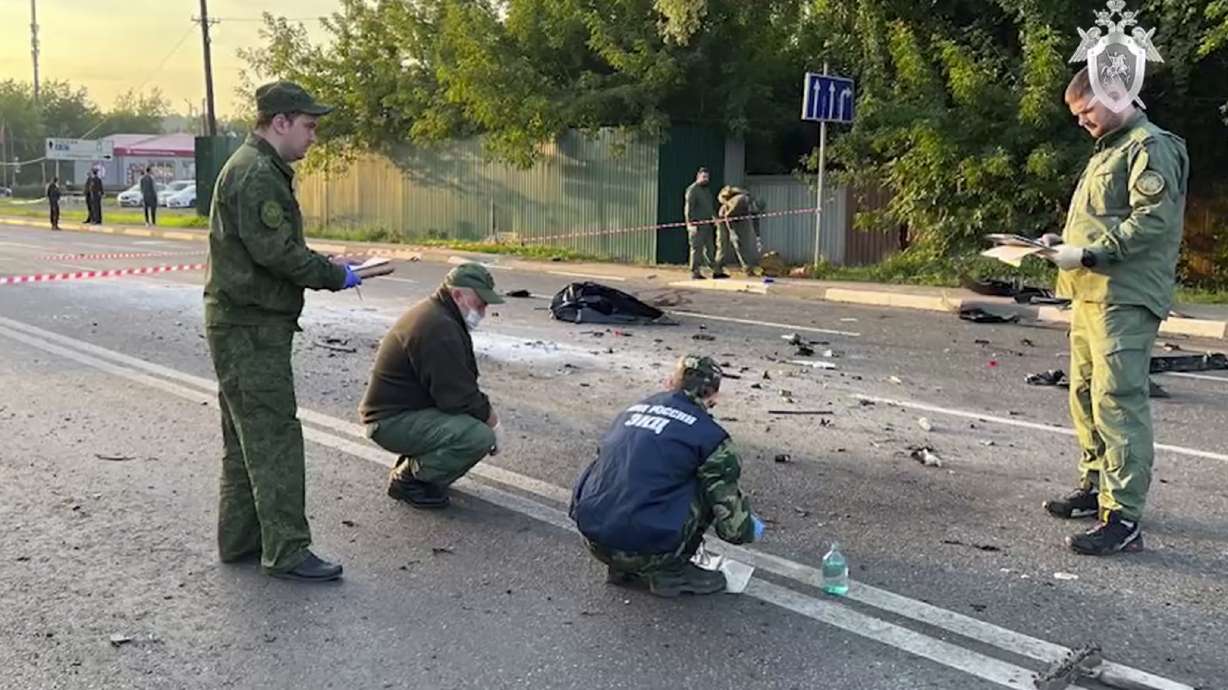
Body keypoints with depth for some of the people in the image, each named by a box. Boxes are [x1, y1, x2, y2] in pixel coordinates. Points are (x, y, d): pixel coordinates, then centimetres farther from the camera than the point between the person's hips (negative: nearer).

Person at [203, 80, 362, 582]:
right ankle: (286, 551, 0)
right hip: (251, 328, -11)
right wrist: (336, 276, -13)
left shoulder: (260, 168, 19)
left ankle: (239, 540, 26)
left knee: (247, 438, 16)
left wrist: (328, 268, 10)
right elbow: (276, 251, -23)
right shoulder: (256, 173, -15)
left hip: (243, 325, 11)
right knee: (275, 438, -7)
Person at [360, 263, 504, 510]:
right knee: (479, 436, -25)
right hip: (393, 422, -11)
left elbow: (459, 385, 17)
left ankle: (413, 465, 14)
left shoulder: (435, 314, 12)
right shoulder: (439, 329, -23)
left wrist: (487, 412, 5)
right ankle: (408, 479, -7)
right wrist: (493, 422, -8)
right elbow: (459, 398, -23)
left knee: (482, 419, 11)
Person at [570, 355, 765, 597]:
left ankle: (624, 568, 22)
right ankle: (671, 571, 12)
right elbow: (732, 524, 0)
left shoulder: (631, 410, 17)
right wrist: (751, 529, 25)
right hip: (644, 548, -6)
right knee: (711, 484, 10)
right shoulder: (709, 434, 0)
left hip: (592, 536, 6)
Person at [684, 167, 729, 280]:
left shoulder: (707, 190, 21)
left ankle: (717, 271, 9)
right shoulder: (692, 189, -6)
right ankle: (695, 272, -2)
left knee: (710, 248, 8)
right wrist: (690, 223, -21)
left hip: (707, 224, 8)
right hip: (697, 225, -8)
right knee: (697, 249, -6)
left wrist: (715, 217, 19)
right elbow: (689, 207, -14)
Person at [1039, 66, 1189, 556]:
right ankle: (1095, 487, 27)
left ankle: (1122, 518, -11)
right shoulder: (1107, 150, 24)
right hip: (1091, 293, 10)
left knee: (1118, 402, -12)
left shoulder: (1151, 147, -6)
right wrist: (1065, 242, 12)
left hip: (1125, 298, -10)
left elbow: (1152, 222, -17)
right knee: (1086, 395, 15)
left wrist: (1087, 254, -19)